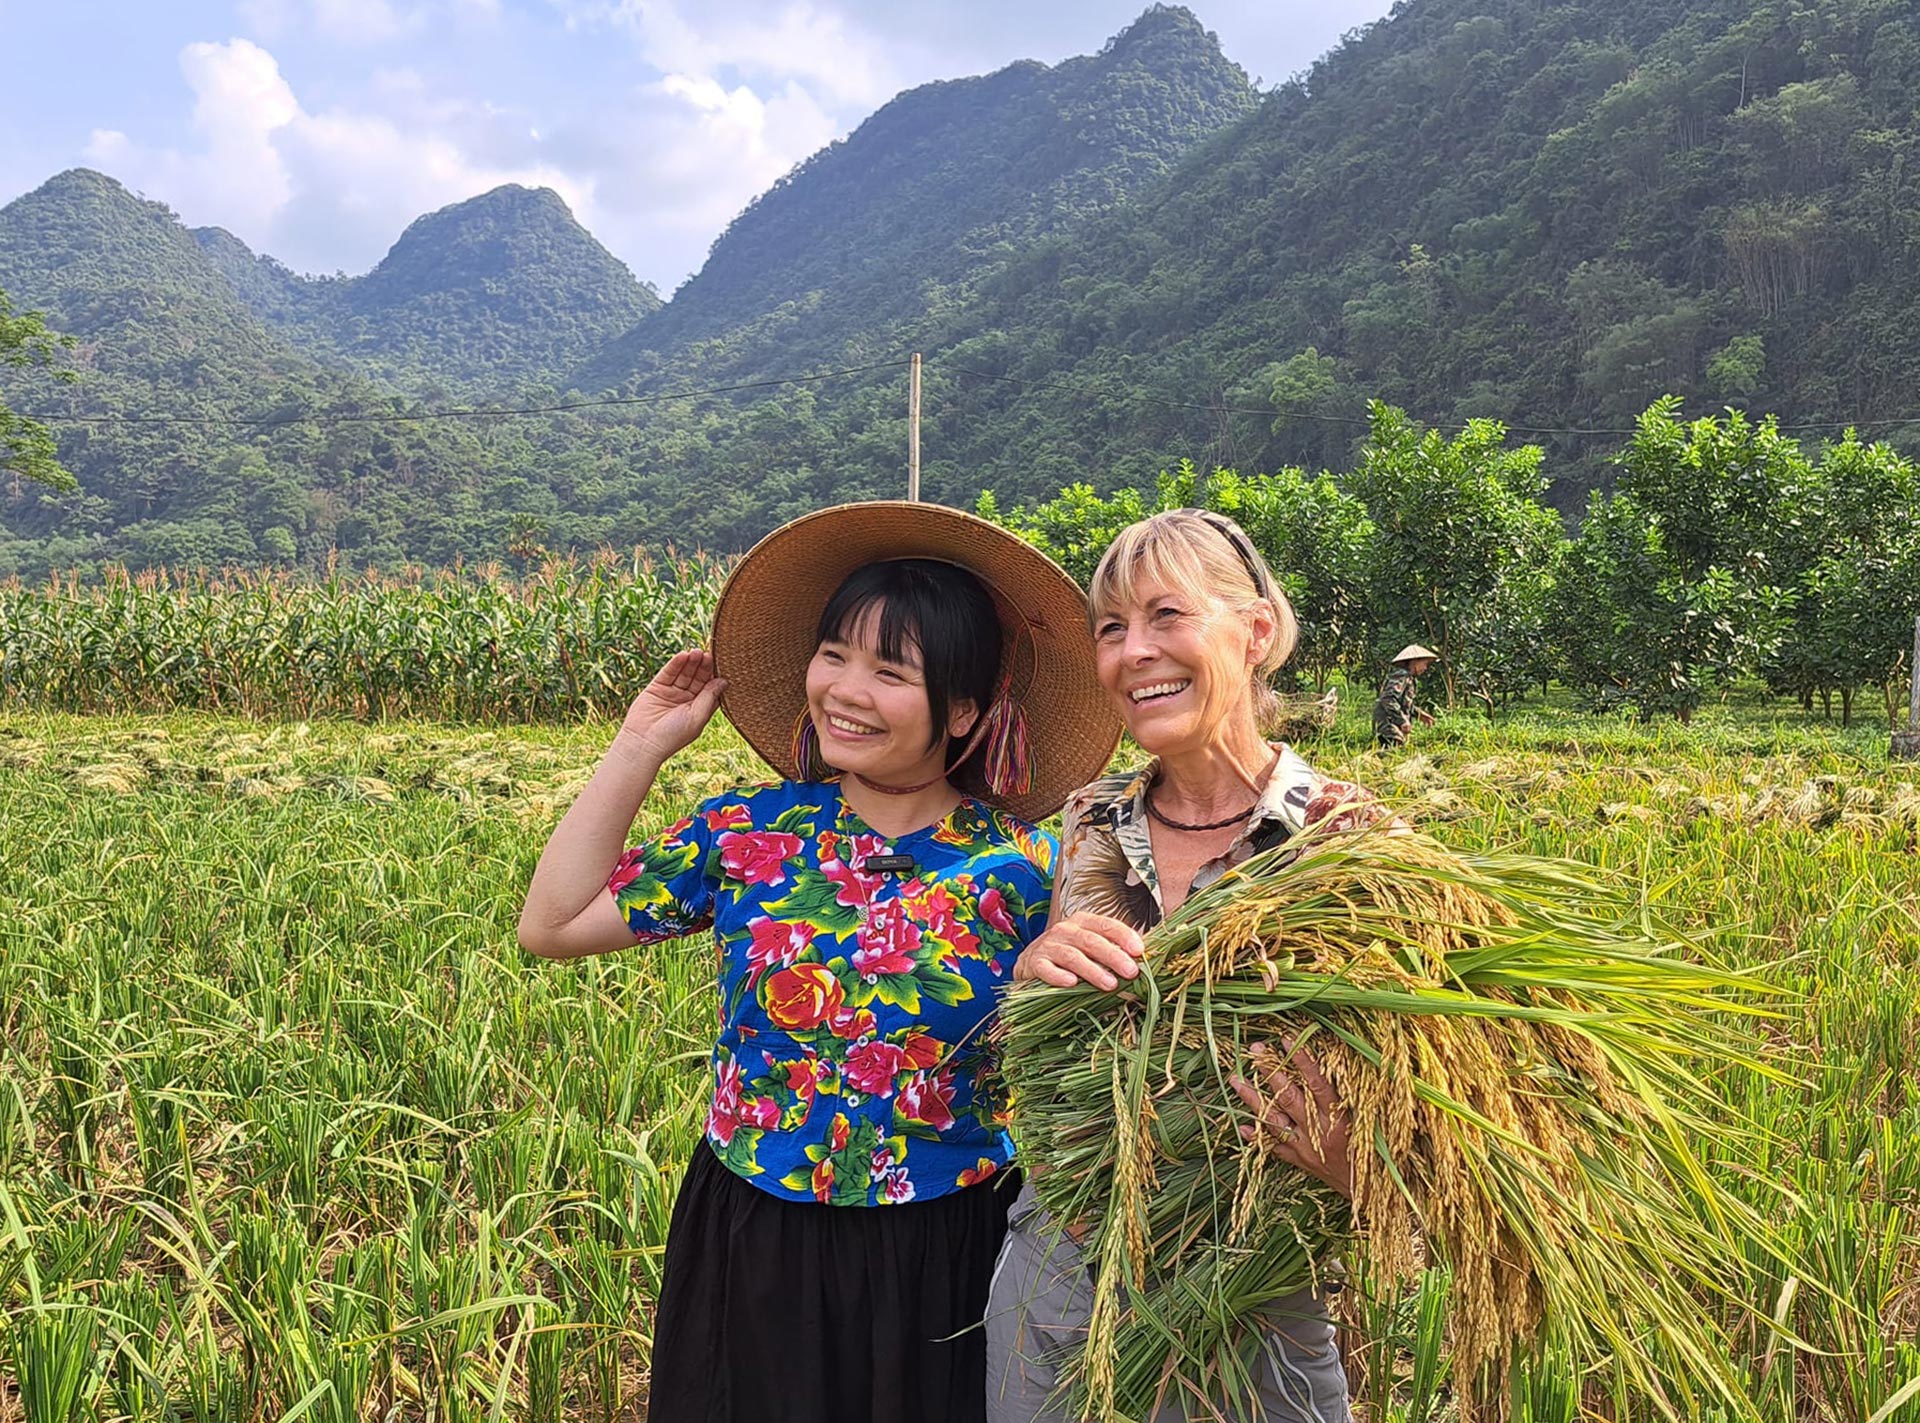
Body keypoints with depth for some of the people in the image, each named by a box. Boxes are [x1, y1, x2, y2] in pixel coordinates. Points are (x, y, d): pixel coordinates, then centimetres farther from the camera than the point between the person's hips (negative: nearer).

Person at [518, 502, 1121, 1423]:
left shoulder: (1023, 867, -9)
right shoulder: (746, 832, -4)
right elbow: (550, 925, -3)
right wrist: (642, 746, -3)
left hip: (944, 1262, -2)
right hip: (751, 1248, 2)